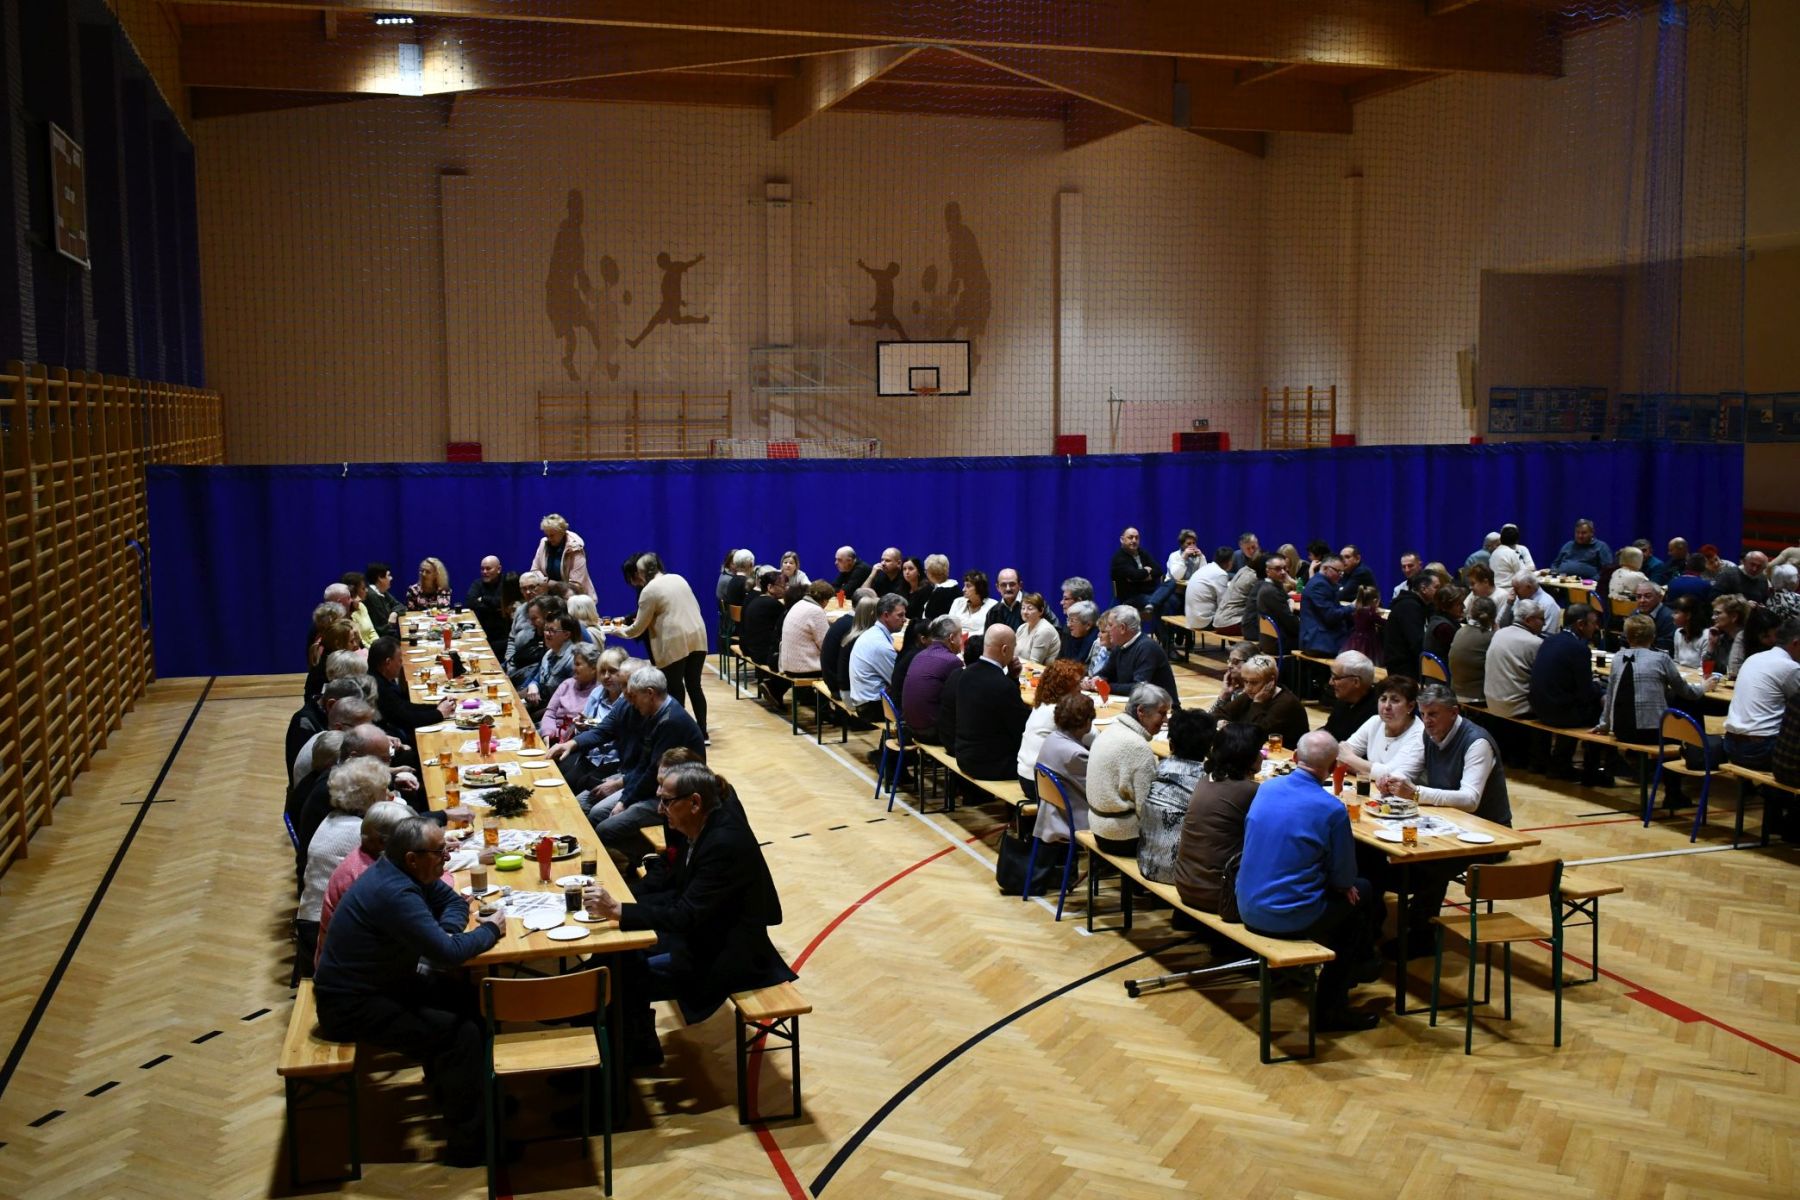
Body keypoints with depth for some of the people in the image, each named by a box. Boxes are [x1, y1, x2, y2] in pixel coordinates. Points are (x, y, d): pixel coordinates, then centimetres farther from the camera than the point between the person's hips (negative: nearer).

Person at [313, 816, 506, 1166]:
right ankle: (469, 1143, -4)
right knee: (463, 1034, -17)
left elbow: (453, 900, 12)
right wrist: (490, 930, -14)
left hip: (379, 981, 10)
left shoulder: (400, 871, -1)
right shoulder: (395, 894, -30)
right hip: (351, 1007, -10)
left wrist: (446, 927, -11)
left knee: (466, 997, 6)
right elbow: (447, 953, -32)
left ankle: (450, 1087, 24)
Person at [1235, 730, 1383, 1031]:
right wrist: (1350, 887, 16)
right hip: (1291, 919, -7)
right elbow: (1343, 879, -8)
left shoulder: (1266, 788, 0)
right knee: (1363, 894, 18)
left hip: (1249, 910, 7)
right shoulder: (1331, 809, -17)